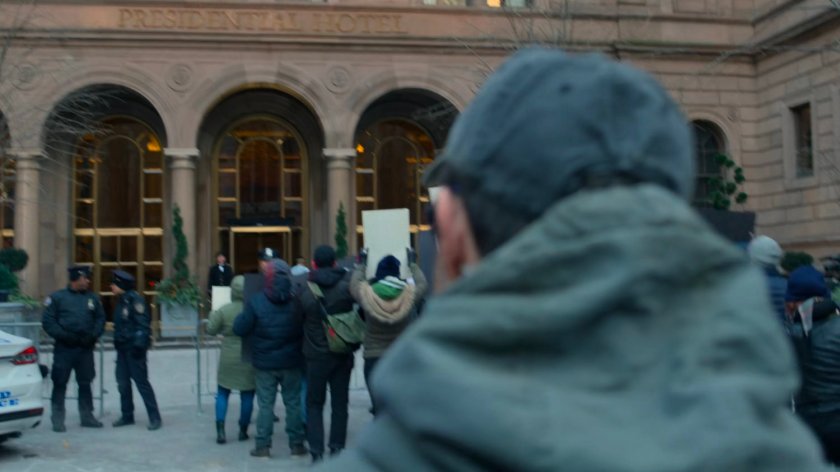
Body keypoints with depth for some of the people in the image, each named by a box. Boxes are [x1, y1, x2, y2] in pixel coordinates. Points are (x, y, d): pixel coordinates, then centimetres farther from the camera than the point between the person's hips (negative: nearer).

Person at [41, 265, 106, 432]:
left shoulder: (93, 298, 8)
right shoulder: (57, 298, -3)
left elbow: (100, 319, 10)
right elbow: (47, 320, -5)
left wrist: (93, 335, -6)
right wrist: (64, 335, -15)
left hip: (85, 348, 4)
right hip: (64, 348, -3)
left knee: (85, 382, 11)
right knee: (60, 383, 0)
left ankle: (87, 416, 21)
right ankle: (57, 419, 8)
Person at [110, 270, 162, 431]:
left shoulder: (135, 300, -13)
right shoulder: (121, 301, 13)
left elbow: (143, 324, -18)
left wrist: (139, 345, -23)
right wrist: (118, 342, 18)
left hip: (134, 348, -9)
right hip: (122, 348, 9)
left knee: (141, 382, -6)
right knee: (122, 382, 11)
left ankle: (155, 418, -1)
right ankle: (127, 415, 22)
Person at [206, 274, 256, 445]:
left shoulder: (224, 310, -10)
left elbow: (211, 330, -2)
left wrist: (212, 316, 16)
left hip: (229, 359, 0)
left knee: (223, 394, 12)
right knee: (247, 396, 9)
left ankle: (220, 430, 4)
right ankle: (243, 431, 15)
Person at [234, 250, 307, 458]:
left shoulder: (256, 302, -14)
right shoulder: (297, 300, -7)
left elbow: (239, 329, -9)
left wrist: (243, 316, 9)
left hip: (265, 363, -1)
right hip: (291, 361, 2)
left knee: (265, 404, 8)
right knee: (293, 402, 11)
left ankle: (263, 446, 11)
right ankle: (296, 444, 15)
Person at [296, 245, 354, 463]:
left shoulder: (304, 289, -10)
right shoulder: (346, 284, -9)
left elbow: (299, 317, 0)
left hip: (316, 356, -1)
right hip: (343, 355, 1)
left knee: (314, 404, 12)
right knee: (340, 403, 13)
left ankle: (316, 451, 3)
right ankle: (337, 449, 13)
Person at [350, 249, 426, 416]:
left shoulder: (367, 295, -10)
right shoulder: (409, 293, -9)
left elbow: (354, 284, 14)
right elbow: (422, 284, 15)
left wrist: (361, 265, 30)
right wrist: (413, 264, 30)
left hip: (374, 360, -1)